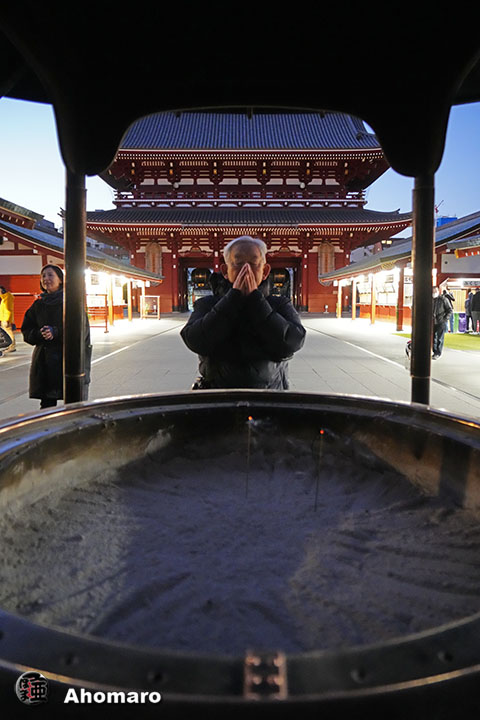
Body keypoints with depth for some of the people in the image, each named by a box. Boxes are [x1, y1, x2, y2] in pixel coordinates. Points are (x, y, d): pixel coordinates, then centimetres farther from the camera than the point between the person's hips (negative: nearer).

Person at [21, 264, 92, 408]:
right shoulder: (38, 305, 12)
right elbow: (26, 331, 12)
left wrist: (56, 332, -19)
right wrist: (40, 334, -10)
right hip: (44, 363, 4)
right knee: (47, 403, 5)